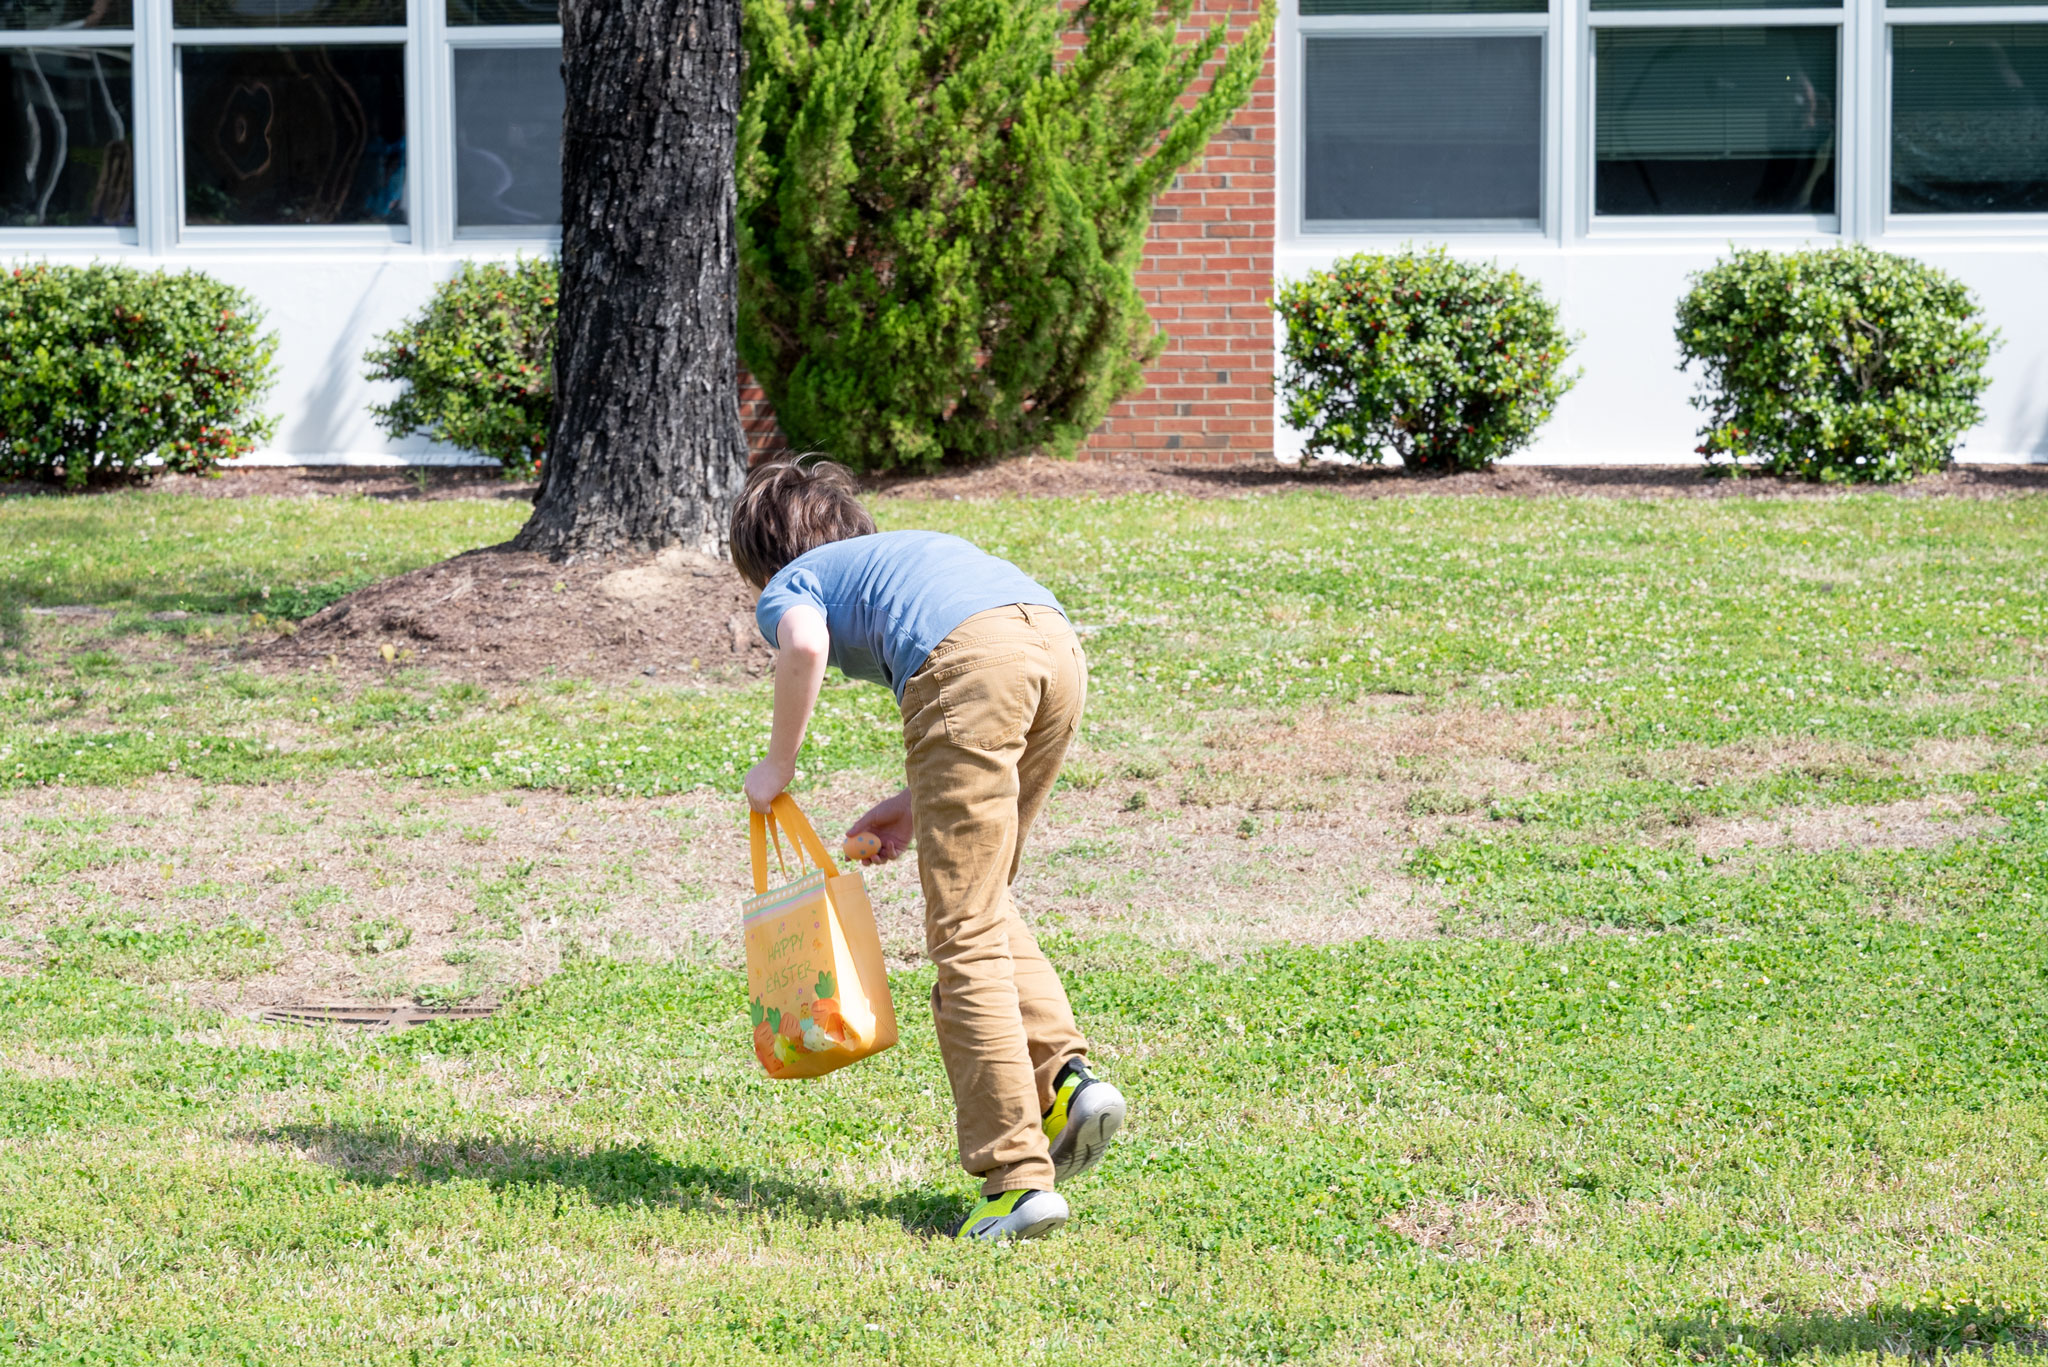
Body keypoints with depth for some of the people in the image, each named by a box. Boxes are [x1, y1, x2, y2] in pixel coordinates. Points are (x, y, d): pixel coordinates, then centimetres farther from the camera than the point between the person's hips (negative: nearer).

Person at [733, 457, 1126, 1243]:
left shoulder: (790, 584, 24)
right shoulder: (904, 551, 42)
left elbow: (805, 643, -3)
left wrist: (778, 767, 9)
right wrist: (916, 806, 35)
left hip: (970, 660, -6)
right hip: (1059, 643, 6)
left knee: (964, 937, 0)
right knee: (981, 902, 24)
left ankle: (1018, 1175, -5)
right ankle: (1065, 1075, 7)